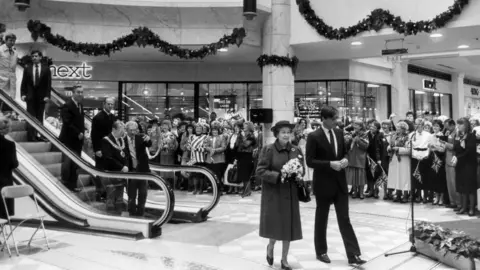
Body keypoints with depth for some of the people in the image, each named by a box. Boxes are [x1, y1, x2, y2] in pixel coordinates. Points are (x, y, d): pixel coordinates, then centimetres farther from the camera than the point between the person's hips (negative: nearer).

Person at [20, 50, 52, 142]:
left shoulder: (46, 69, 3)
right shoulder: (27, 69, 7)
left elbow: (48, 83, -1)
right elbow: (23, 83, 6)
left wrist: (47, 95, -9)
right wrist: (23, 94, -6)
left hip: (41, 96, 0)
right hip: (30, 96, 1)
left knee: (39, 117, 4)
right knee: (30, 117, -1)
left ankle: (38, 134, 8)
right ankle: (31, 136, 1)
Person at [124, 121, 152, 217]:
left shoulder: (140, 138, -1)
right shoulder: (123, 140, -6)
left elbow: (149, 145, -17)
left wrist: (148, 140, -38)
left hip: (142, 170, 2)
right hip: (131, 171, -2)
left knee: (143, 194, 8)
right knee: (131, 196, 7)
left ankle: (140, 214, 21)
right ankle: (132, 214, 18)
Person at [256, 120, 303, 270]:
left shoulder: (296, 150, 5)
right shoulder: (268, 149, -9)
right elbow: (260, 171, -12)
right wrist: (279, 176, -21)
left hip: (290, 194, 4)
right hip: (273, 194, -4)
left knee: (289, 226, 6)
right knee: (275, 225, -3)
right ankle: (270, 247, 31)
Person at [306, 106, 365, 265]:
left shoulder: (339, 133, 7)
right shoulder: (314, 137, -11)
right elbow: (310, 161, -14)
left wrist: (344, 160, -5)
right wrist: (330, 164, -23)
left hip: (340, 182, 5)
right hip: (323, 183, -4)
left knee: (344, 219, 4)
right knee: (321, 218, 10)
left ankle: (353, 255, 6)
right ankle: (321, 252, 25)